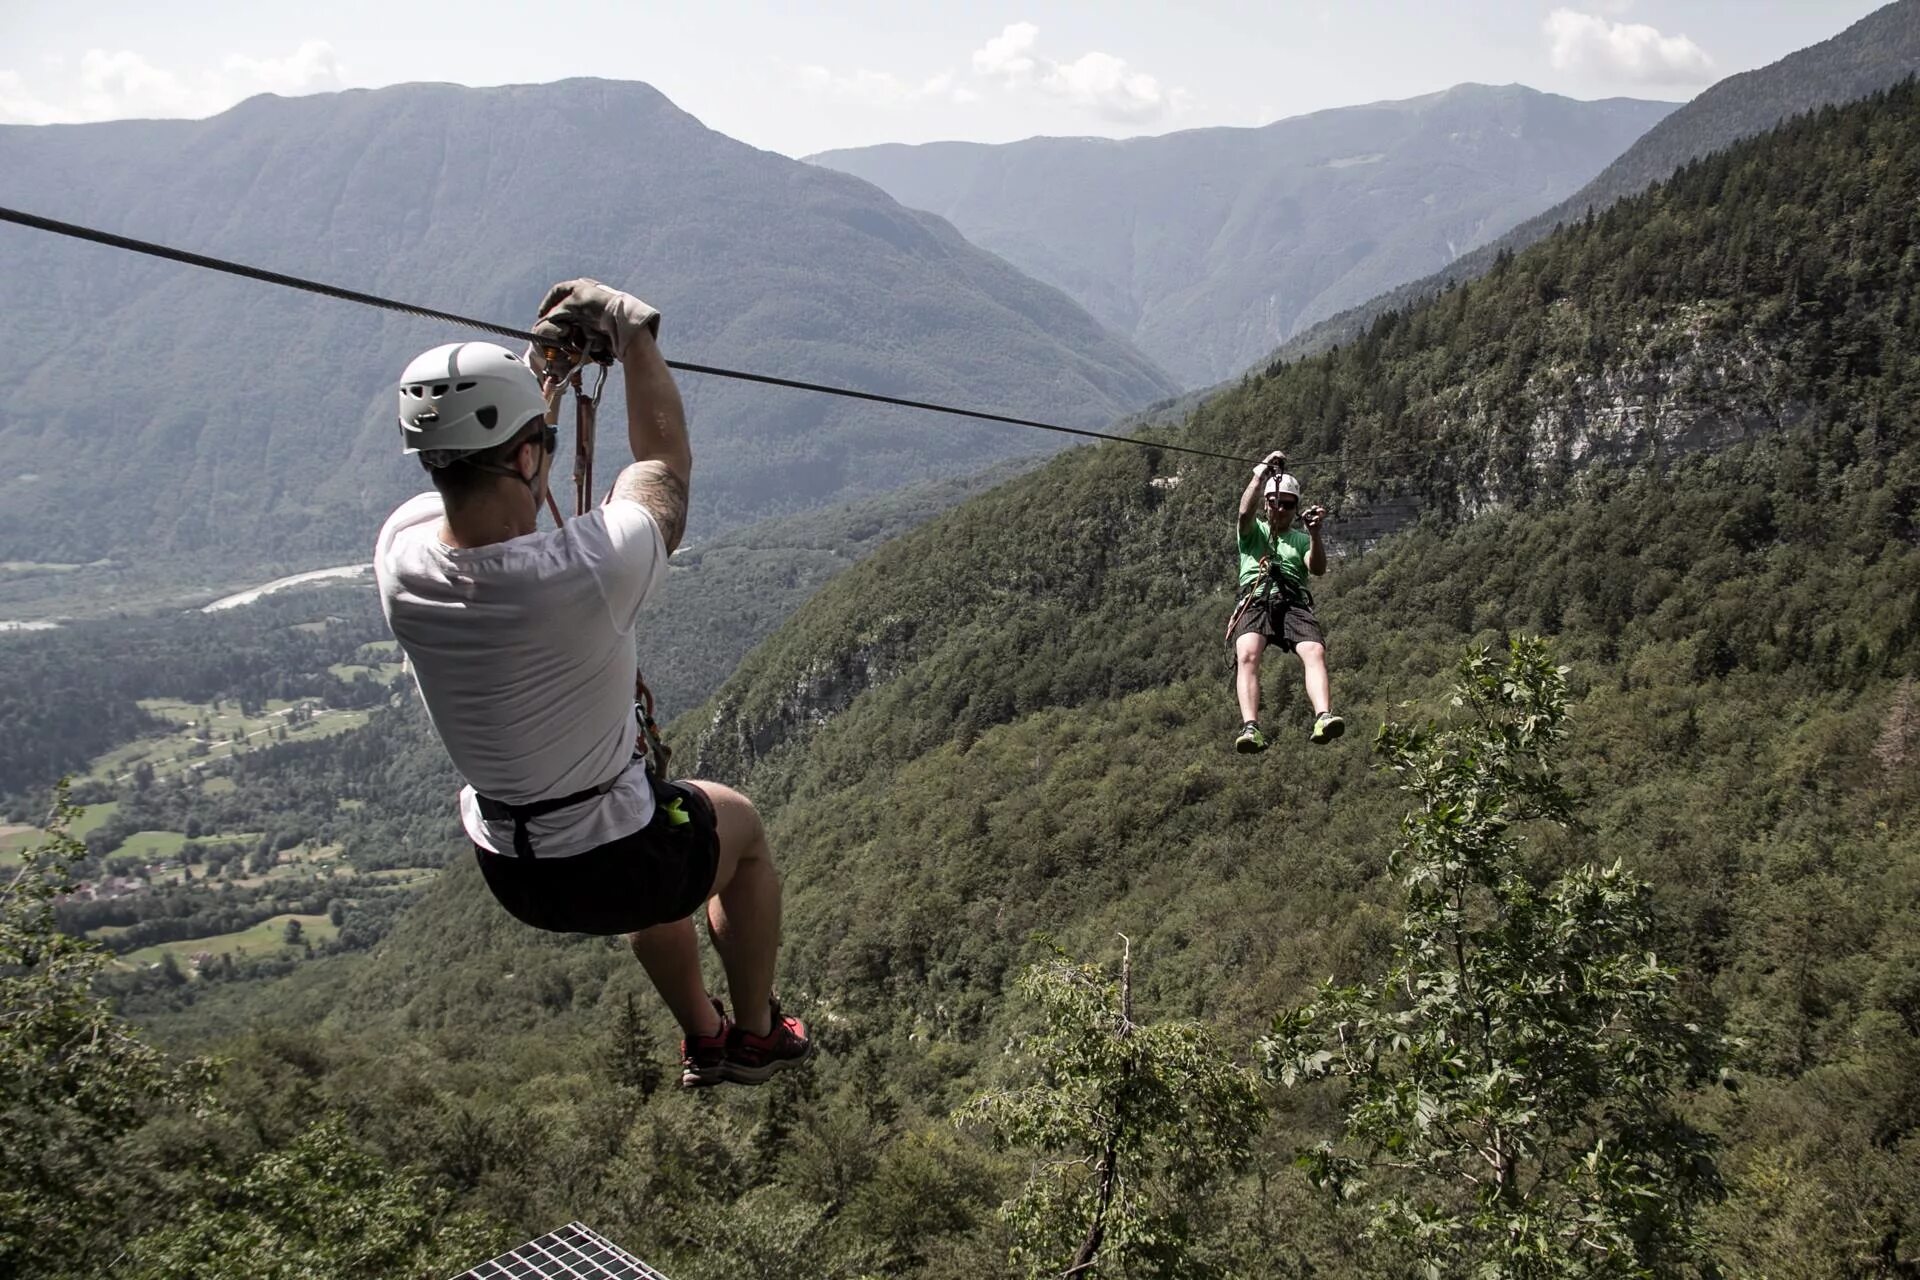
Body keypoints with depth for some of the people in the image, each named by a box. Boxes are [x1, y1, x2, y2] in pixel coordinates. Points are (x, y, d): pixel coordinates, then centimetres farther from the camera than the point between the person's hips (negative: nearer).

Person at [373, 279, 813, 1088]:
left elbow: (474, 465, 6)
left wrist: (547, 353, 11)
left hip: (507, 871, 5)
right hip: (616, 871, -5)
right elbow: (666, 462, -11)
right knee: (741, 828, 28)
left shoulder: (401, 555, -18)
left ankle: (702, 1041, 52)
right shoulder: (588, 574, -33)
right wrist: (634, 331, 0)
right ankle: (757, 1036, 43)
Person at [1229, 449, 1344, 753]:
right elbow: (1245, 511, 2)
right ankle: (1250, 728, -46)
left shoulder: (1301, 540, 28)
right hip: (1255, 600, -1)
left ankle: (1323, 717, -48)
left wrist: (1315, 534, -7)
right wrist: (1262, 472, 1)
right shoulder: (1253, 532, 26)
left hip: (1293, 602, 1)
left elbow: (1318, 569, 8)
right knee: (1247, 655, -31)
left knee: (1315, 652, -29)